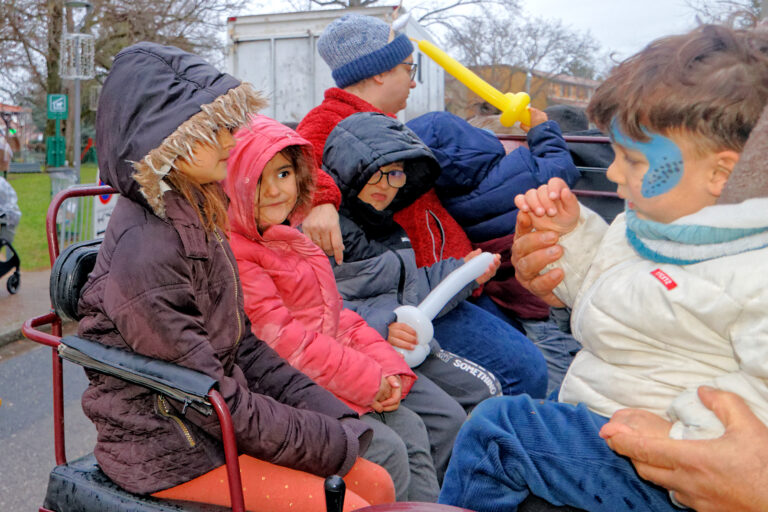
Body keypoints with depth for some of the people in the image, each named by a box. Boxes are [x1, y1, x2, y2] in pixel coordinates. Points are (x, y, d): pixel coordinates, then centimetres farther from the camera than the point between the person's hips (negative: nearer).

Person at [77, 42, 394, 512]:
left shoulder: (196, 220, 4)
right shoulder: (144, 251, -24)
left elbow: (243, 345, 6)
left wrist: (334, 416, -1)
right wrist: (331, 442, -14)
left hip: (210, 424, 8)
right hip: (164, 450, -8)